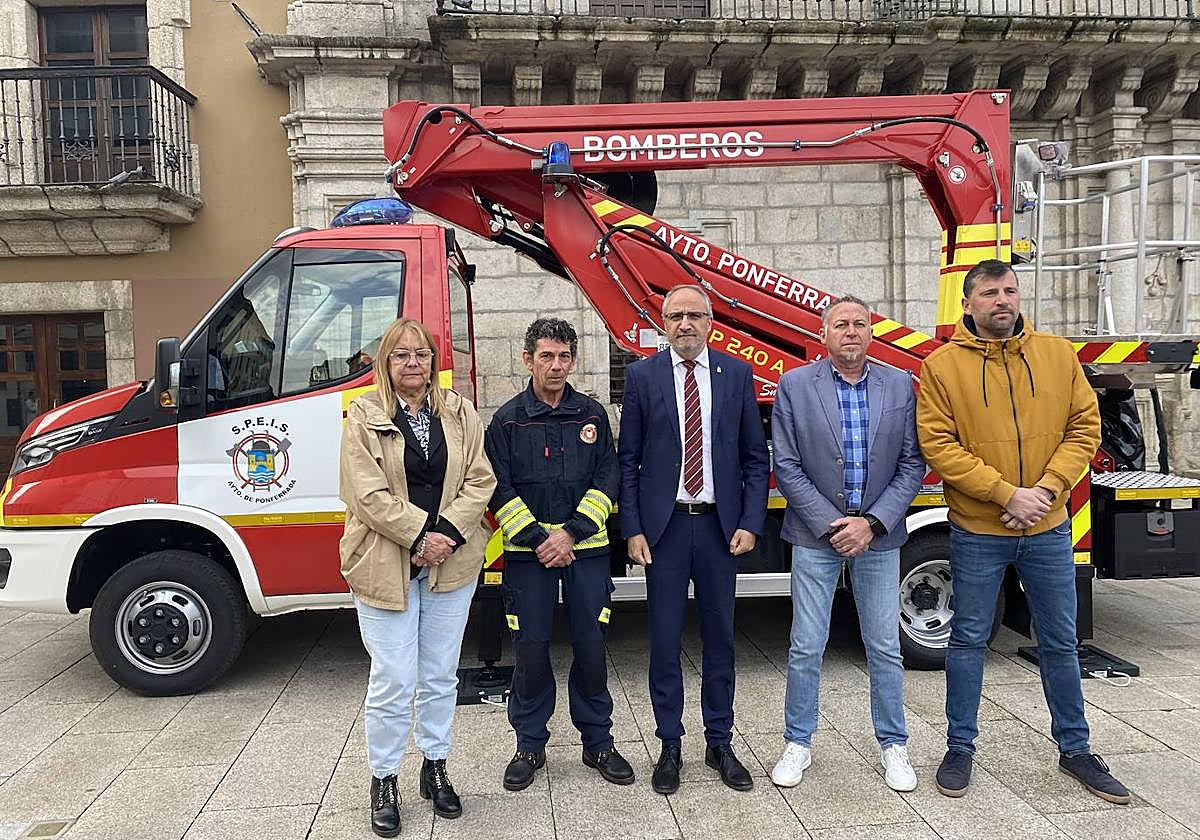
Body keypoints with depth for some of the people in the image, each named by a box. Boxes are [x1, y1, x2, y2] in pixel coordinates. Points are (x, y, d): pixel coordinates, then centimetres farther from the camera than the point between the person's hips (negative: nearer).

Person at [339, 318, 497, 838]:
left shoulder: (459, 413, 7)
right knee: (393, 682, 1)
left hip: (451, 563, 3)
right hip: (386, 565, -3)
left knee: (440, 676, 14)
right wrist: (419, 537, -16)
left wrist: (446, 532, -12)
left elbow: (480, 481, 1)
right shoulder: (363, 417, -3)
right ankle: (383, 780, 20)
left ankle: (435, 769, 30)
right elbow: (368, 494, -10)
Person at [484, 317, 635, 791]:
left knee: (591, 645, 5)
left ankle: (597, 741, 22)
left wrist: (572, 533, -10)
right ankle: (530, 746, 21)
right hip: (528, 553, -1)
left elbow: (606, 481, 1)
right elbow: (500, 489, -2)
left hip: (586, 549, 1)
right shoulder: (508, 419, 2)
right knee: (531, 649, 4)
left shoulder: (592, 415, 6)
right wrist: (538, 540, -11)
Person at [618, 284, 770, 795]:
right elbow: (628, 460, 0)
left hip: (720, 525, 1)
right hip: (664, 526, -1)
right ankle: (670, 746, 22)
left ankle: (719, 744, 26)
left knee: (719, 638, 11)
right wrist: (632, 529, -6)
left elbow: (756, 458, 5)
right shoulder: (642, 376, 0)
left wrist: (750, 523, -4)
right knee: (665, 641, 7)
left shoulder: (737, 375, 3)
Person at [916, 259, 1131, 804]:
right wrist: (1007, 494, -18)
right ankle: (960, 748, 24)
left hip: (1048, 529, 3)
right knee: (968, 641, 9)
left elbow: (1085, 427, 2)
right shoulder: (941, 366, -8)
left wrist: (1047, 487, -12)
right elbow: (938, 446, -12)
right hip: (977, 531, -3)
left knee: (1060, 642, 15)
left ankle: (1074, 749, 32)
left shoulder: (1057, 355, 2)